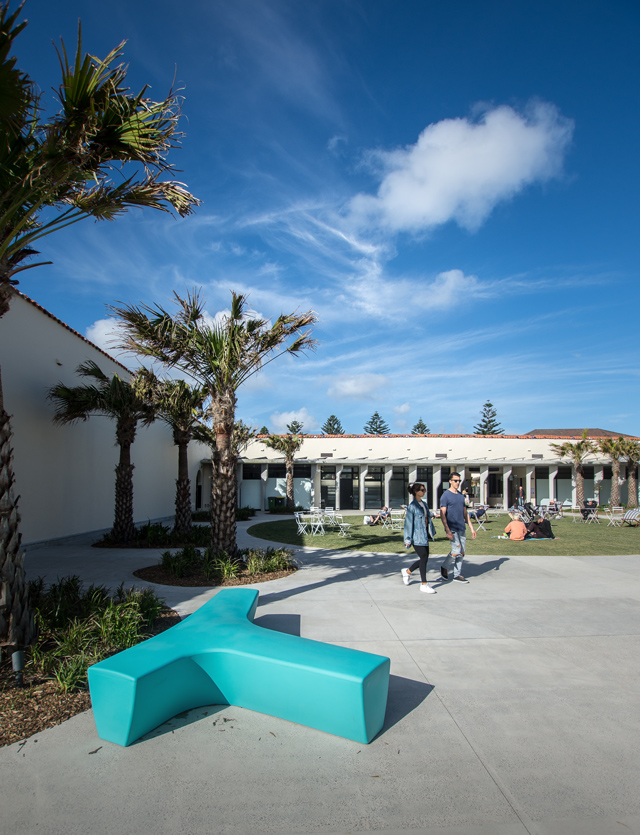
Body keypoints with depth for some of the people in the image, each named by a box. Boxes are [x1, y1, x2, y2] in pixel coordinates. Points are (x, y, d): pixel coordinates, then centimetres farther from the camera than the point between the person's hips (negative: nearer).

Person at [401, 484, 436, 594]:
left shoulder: (424, 504, 12)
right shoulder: (412, 506, -12)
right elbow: (408, 523, -12)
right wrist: (408, 539, -13)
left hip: (424, 536, 8)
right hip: (417, 537, -8)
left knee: (424, 558, 10)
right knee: (424, 558, -6)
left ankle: (407, 572, 31)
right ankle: (424, 584, 6)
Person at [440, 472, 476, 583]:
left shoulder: (460, 495, 14)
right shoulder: (446, 495, -7)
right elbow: (442, 514, -12)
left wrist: (471, 527, 16)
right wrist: (447, 530, -19)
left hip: (462, 528, 7)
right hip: (452, 529, -7)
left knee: (462, 553, 7)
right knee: (456, 550, -11)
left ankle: (457, 574, 17)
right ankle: (444, 567, 11)